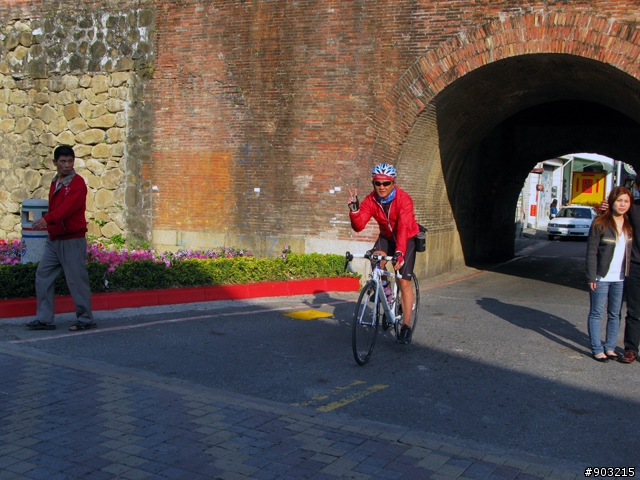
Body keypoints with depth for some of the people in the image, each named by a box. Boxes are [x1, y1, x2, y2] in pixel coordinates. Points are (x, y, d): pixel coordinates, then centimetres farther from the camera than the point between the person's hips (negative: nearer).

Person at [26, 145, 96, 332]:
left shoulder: (77, 183, -11)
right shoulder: (55, 183, 15)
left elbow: (68, 206, -27)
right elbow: (55, 208, 17)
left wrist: (47, 219, -41)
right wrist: (48, 224, 4)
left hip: (72, 240, -8)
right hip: (54, 239, 8)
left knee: (77, 280, -2)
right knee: (43, 276, 7)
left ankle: (86, 319, 11)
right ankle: (44, 319, 14)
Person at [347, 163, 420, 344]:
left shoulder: (404, 199, -31)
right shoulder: (371, 200, -19)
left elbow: (403, 228, -42)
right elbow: (358, 226, -27)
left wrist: (399, 253, -54)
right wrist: (354, 209, -44)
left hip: (407, 238, -3)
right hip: (386, 237, 3)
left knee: (404, 282, -11)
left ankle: (406, 326, -3)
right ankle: (384, 289, -2)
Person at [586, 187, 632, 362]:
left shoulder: (630, 226, 6)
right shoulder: (600, 224, -9)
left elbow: (630, 251, 11)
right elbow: (591, 252, -9)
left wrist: (629, 274, 3)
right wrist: (591, 277, -13)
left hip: (620, 279, 5)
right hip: (602, 277, -5)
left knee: (615, 314, 11)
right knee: (596, 313, 3)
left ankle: (610, 347, 21)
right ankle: (597, 349, 9)